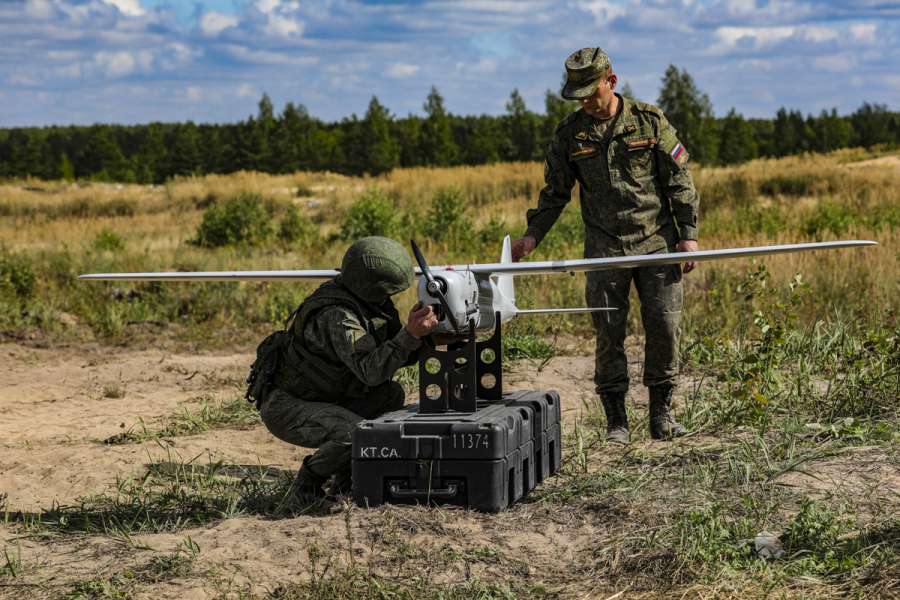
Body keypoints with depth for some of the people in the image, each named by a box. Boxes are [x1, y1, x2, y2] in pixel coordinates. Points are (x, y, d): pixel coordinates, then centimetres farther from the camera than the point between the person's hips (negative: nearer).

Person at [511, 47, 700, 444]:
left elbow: (679, 180, 3)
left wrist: (688, 234, -3)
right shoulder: (569, 134, 4)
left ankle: (661, 413, 9)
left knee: (664, 323, -5)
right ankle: (615, 419, 5)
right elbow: (555, 192, 11)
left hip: (657, 242, -1)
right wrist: (533, 234, -2)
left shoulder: (649, 121, 0)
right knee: (609, 331, -3)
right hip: (605, 248, 1)